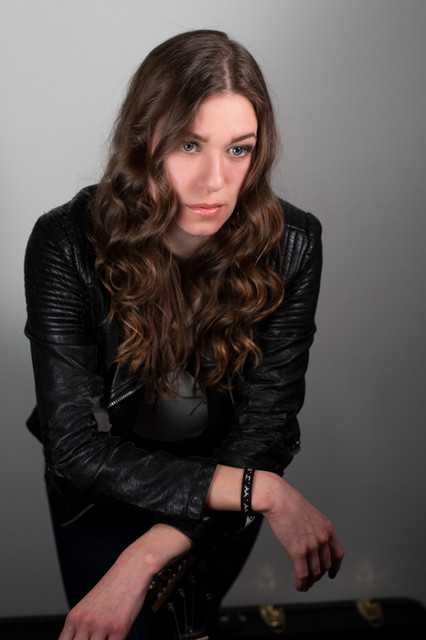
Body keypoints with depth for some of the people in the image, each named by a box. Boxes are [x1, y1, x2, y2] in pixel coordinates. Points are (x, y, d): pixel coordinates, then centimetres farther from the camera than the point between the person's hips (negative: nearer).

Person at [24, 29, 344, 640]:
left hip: (221, 462, 1)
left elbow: (262, 430, -22)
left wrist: (146, 558, -35)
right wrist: (262, 491, -37)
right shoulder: (66, 247, -26)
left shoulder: (291, 245, -22)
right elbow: (75, 446, -29)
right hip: (106, 481, -1)